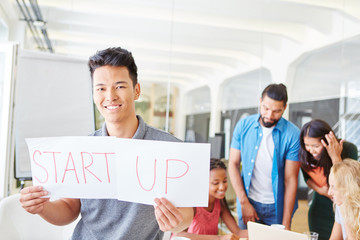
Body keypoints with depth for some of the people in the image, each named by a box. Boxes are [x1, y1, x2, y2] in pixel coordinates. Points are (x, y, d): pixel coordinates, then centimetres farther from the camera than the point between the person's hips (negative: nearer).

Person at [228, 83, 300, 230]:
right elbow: (233, 164, -2)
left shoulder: (292, 134, -10)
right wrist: (244, 202, -8)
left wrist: (286, 223, -12)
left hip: (277, 207, -1)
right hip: (248, 203, 2)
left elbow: (291, 179, -10)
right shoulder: (243, 126, -3)